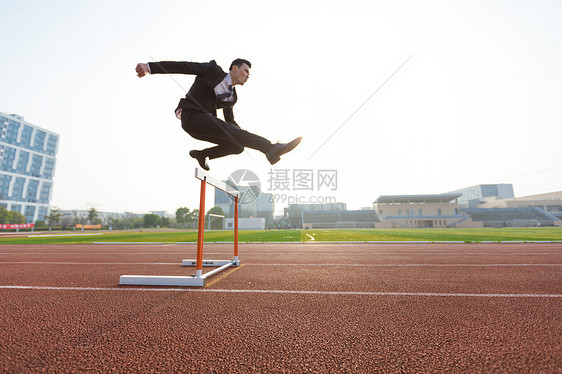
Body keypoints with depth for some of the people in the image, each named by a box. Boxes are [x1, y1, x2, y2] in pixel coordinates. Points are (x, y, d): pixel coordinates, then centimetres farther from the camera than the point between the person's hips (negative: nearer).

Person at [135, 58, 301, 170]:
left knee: (237, 146, -8)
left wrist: (245, 137, 8)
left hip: (204, 120, 7)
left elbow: (230, 121, 23)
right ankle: (271, 148, -42)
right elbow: (183, 66, -1)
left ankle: (202, 154, 6)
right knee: (230, 131, -29)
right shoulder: (213, 69, 2)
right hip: (191, 115, -7)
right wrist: (149, 67, -9)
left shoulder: (232, 96, 18)